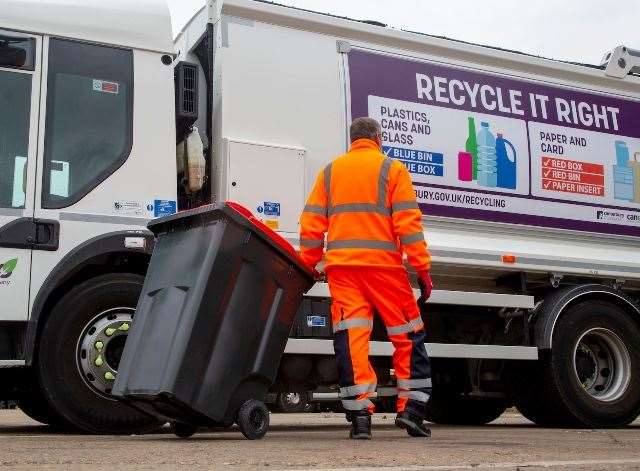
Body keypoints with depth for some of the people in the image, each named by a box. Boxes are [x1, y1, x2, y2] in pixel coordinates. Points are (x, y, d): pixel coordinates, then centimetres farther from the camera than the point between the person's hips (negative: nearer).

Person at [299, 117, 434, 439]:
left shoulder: (330, 171, 16)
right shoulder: (391, 169, 5)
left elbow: (311, 225, 11)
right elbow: (408, 223, -4)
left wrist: (307, 266, 18)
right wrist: (423, 268, -3)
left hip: (341, 266, 3)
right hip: (383, 264, -3)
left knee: (351, 338, 0)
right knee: (408, 335, 9)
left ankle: (359, 414, -5)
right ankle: (411, 408, 6)